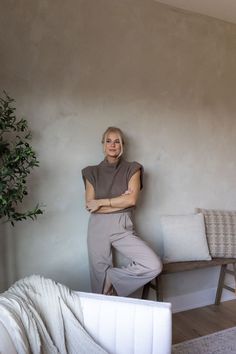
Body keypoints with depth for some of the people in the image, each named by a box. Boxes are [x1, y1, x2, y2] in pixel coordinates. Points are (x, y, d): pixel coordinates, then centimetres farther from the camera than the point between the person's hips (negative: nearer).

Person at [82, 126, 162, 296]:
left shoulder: (132, 169, 5)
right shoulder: (92, 172, 7)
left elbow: (132, 200, -9)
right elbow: (90, 205, -3)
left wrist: (101, 202, -8)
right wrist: (121, 201, -7)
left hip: (123, 227, 0)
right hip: (98, 227, 0)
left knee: (154, 266, -16)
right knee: (99, 277, 5)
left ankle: (112, 277, 3)